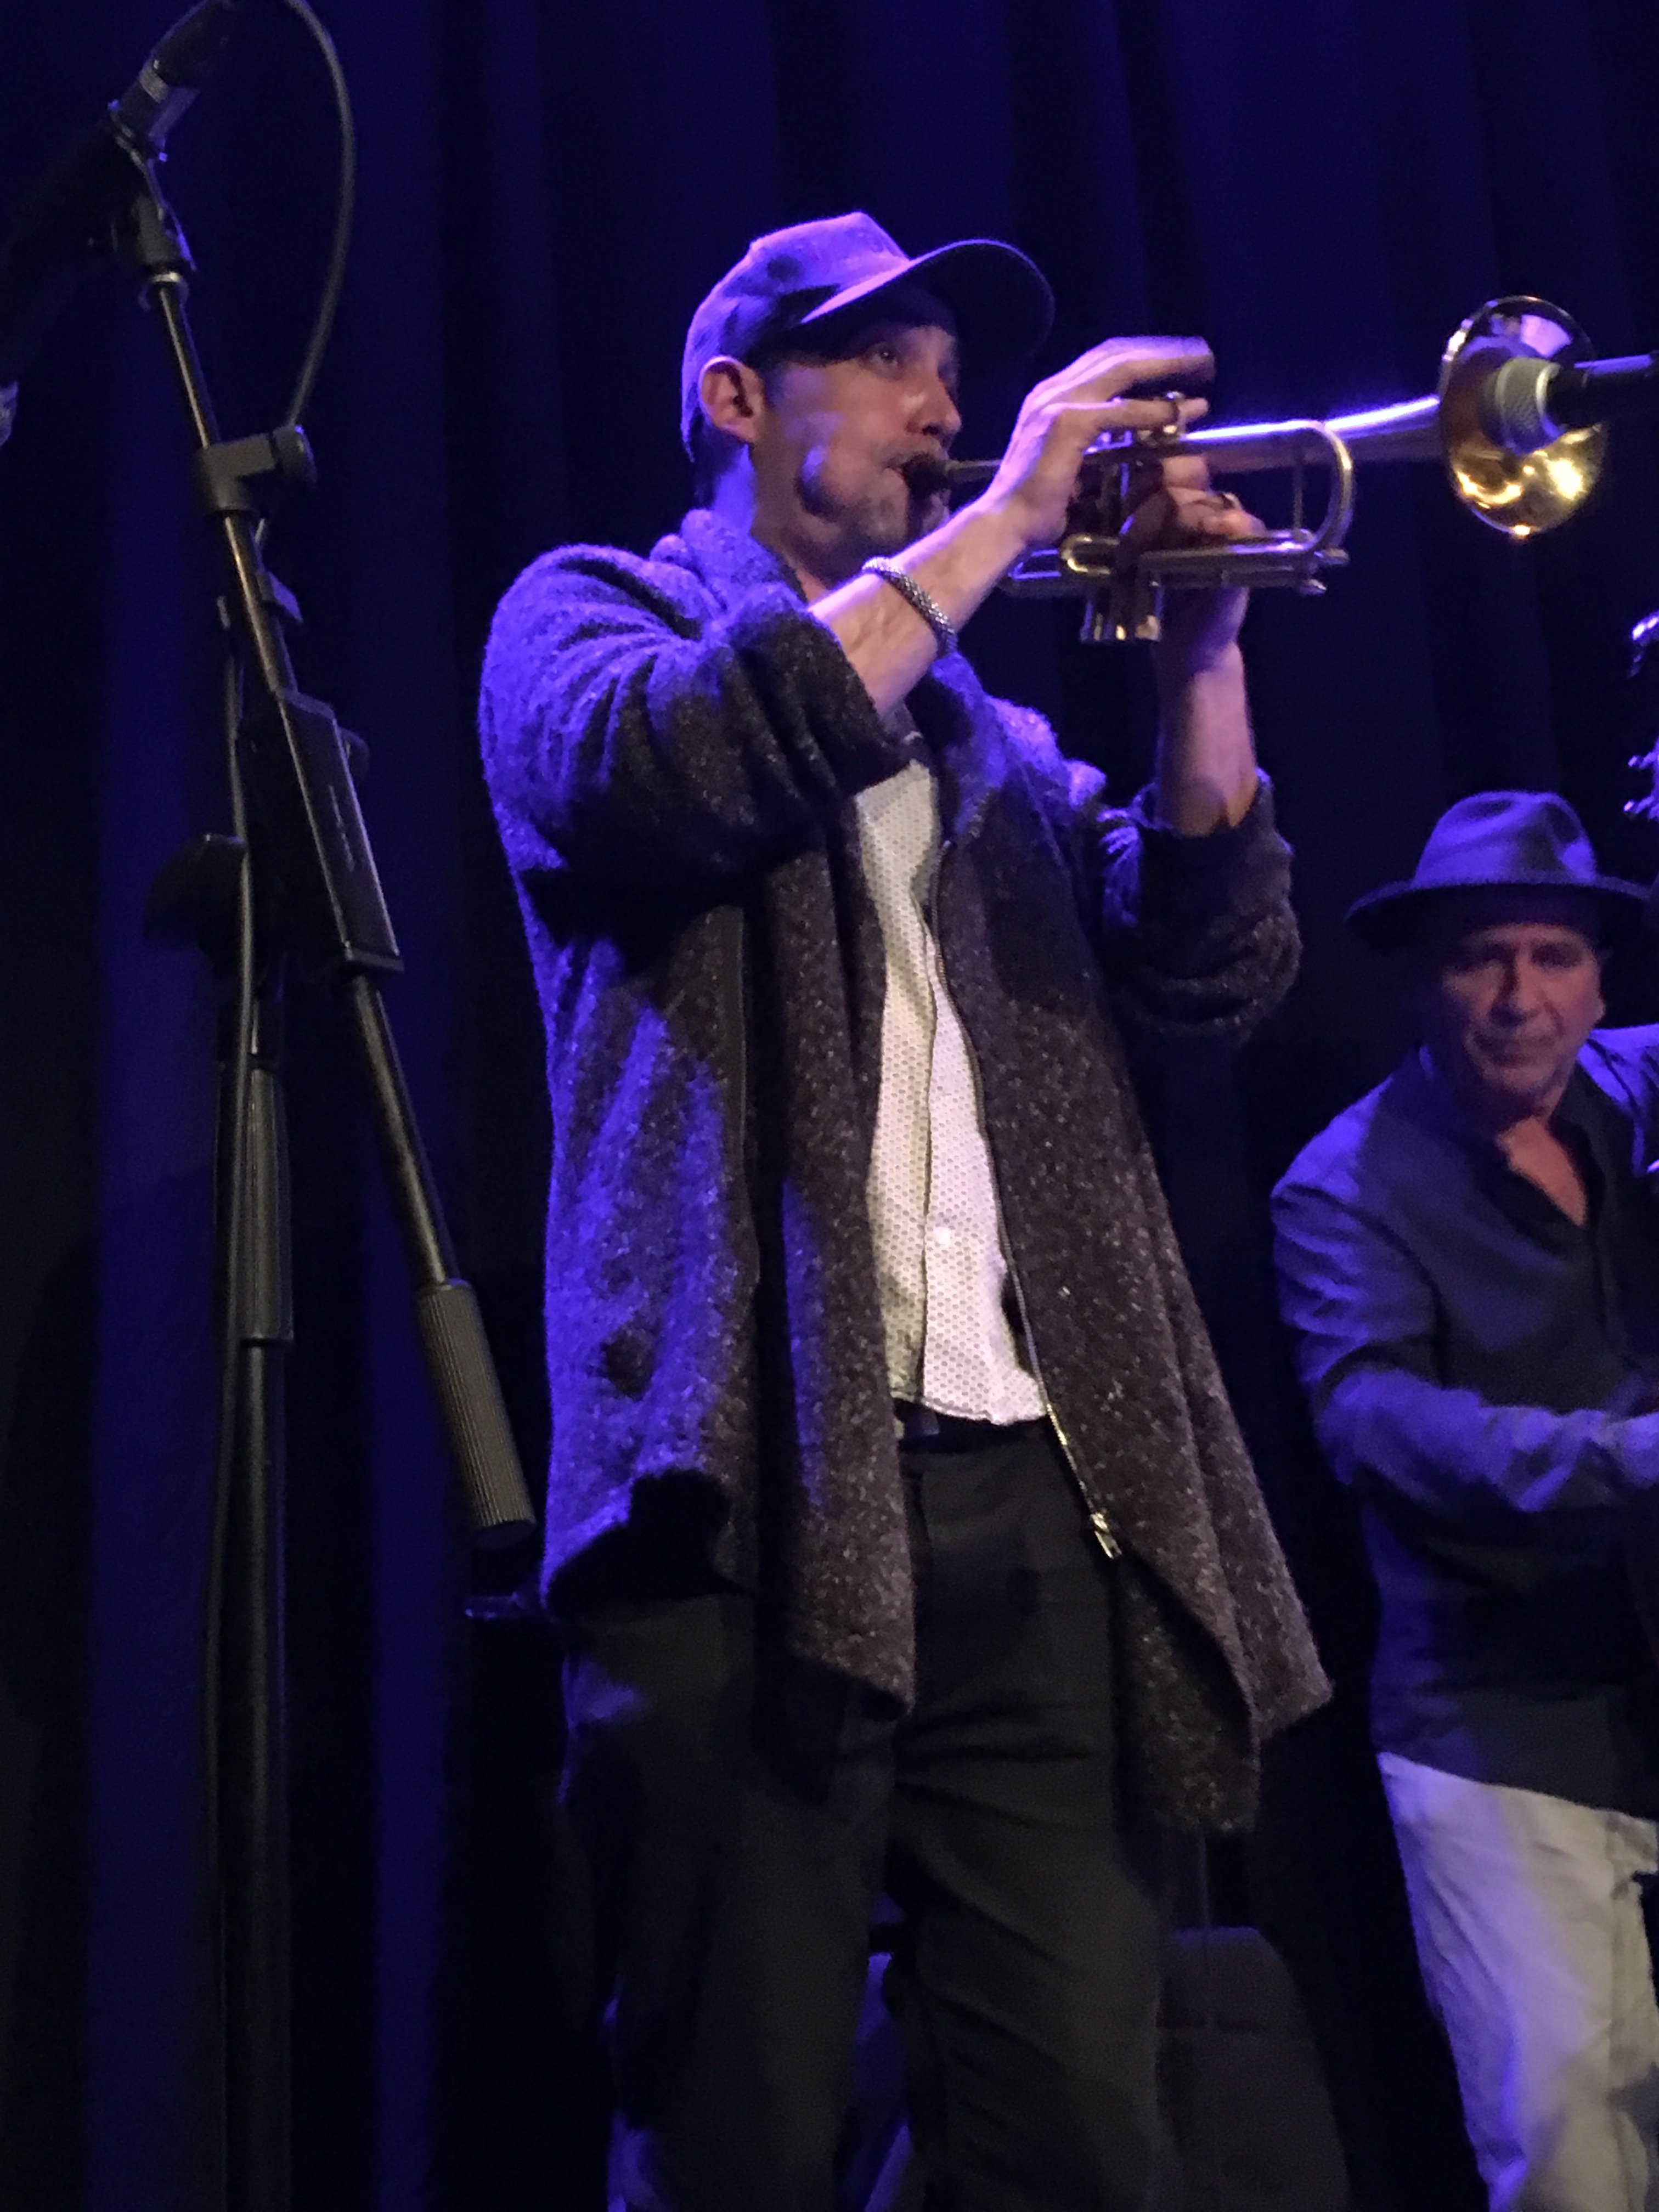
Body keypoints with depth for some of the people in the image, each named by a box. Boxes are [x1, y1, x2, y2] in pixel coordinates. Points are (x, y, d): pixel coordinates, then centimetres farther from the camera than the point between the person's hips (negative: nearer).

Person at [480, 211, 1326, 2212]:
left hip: (1035, 1499, 5)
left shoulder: (986, 734, 27)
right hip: (768, 1482, -4)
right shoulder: (592, 615, 13)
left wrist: (1198, 650, 3)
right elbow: (665, 763, -12)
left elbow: (1211, 974, 14)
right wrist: (1001, 520, -7)